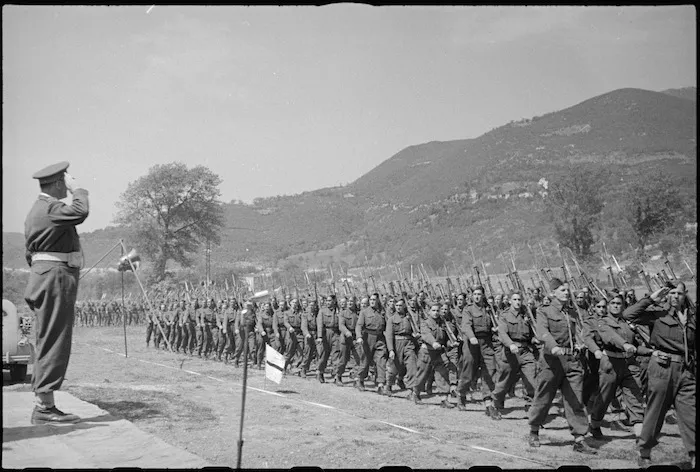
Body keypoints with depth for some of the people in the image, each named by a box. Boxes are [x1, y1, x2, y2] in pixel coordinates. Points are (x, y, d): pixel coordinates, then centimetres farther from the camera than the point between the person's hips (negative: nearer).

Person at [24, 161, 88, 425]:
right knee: (54, 342, -9)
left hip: (43, 277, 11)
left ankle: (42, 404, 17)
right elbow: (80, 212, -31)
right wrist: (77, 189, -13)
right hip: (56, 277, -11)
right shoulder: (50, 208, -12)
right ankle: (45, 407, -7)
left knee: (47, 343, 12)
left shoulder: (38, 208, 20)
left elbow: (30, 251, 23)